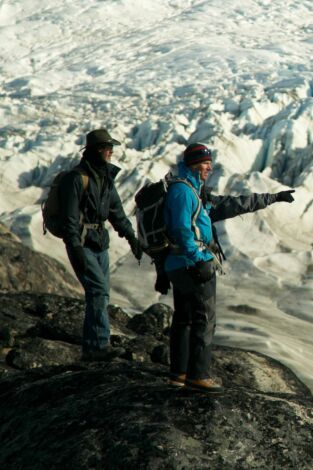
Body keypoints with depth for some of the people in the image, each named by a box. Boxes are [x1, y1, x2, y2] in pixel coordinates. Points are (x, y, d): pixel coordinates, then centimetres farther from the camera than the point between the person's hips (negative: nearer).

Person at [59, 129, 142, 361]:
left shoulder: (106, 177, 13)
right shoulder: (76, 178, -13)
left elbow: (116, 211, 21)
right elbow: (69, 217, -17)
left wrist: (131, 237, 18)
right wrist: (76, 248, -23)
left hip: (100, 243, 9)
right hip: (82, 243, -8)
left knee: (100, 295, 7)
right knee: (99, 290, -17)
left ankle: (91, 347, 13)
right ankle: (99, 344, -15)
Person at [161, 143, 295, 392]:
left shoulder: (196, 192, 19)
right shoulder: (182, 190, -12)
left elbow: (234, 205, 21)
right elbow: (183, 230, -22)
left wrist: (272, 198, 23)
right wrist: (199, 260, -26)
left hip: (179, 266, 11)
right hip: (192, 265, -11)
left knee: (183, 319, 13)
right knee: (204, 319, -6)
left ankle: (179, 372, 18)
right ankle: (199, 374, -3)